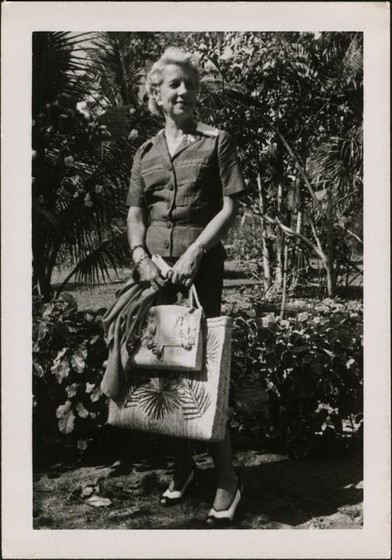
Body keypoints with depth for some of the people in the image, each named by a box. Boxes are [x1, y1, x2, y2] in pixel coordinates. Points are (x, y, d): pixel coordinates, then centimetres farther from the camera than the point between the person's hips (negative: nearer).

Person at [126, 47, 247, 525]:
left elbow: (230, 207, -2)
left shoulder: (216, 142, 4)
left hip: (201, 268, -4)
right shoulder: (145, 153, 14)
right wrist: (140, 255, -7)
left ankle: (226, 478, 6)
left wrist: (194, 253, -13)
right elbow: (135, 213, 11)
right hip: (153, 269, 4)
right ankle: (182, 466, 24)